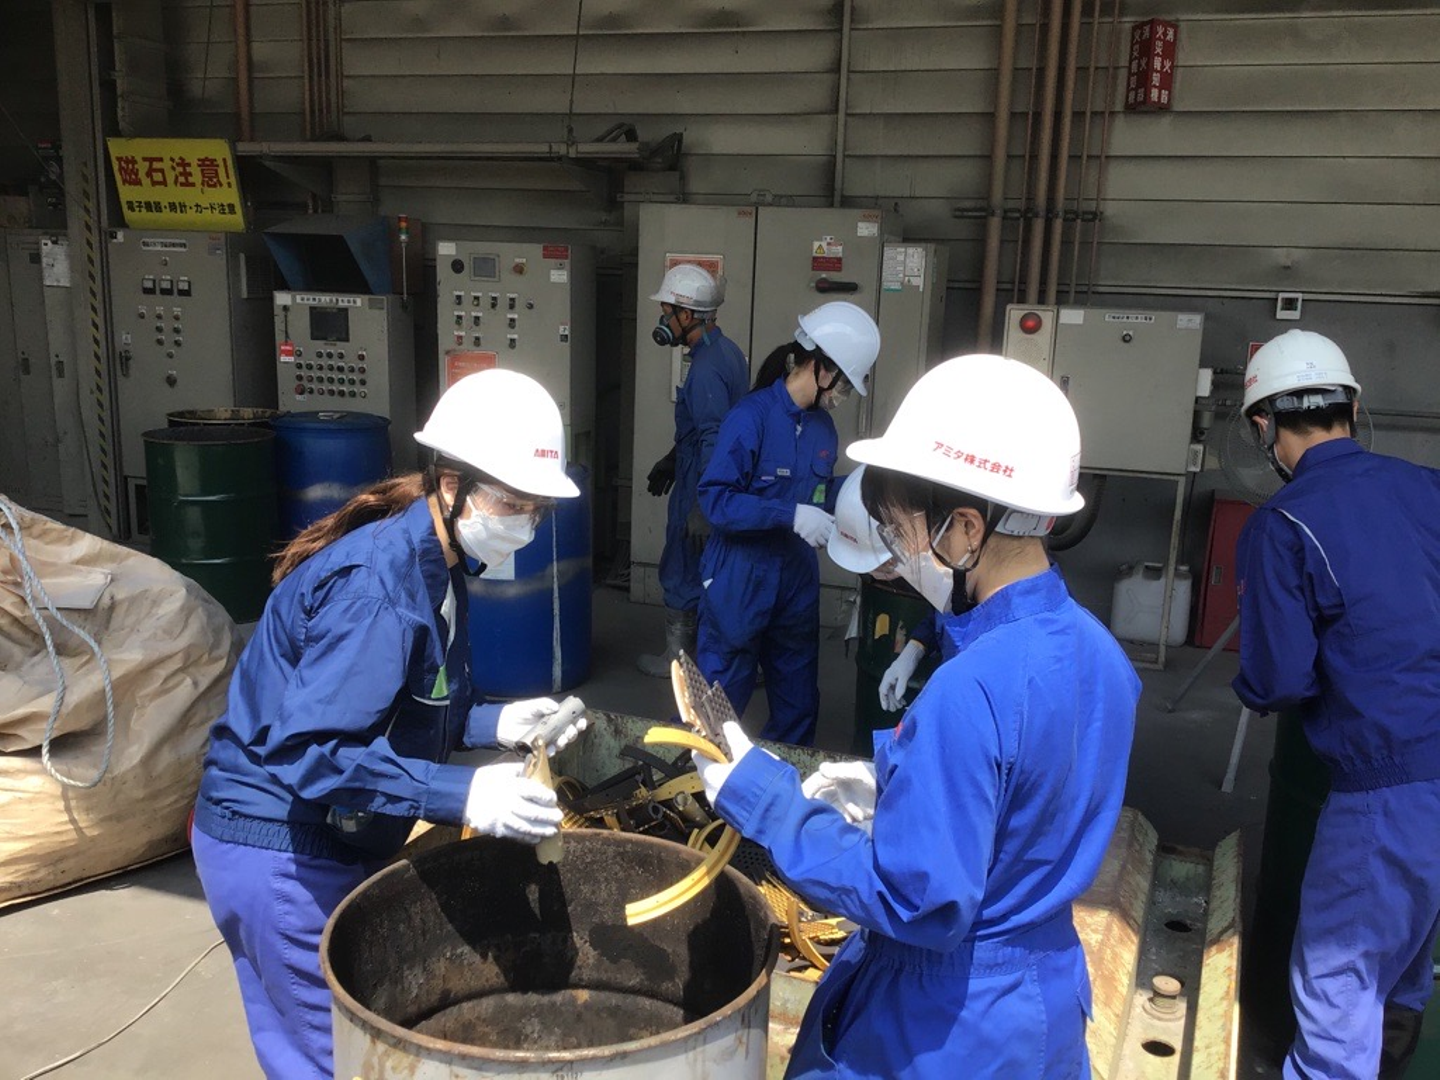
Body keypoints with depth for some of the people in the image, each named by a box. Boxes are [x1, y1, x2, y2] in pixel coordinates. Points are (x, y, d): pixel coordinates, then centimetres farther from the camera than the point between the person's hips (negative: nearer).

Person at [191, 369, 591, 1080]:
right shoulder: (379, 584, -26)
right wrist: (463, 795, -33)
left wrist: (493, 723, -4)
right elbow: (308, 749, -30)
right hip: (284, 855, -9)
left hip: (328, 841, 9)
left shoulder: (429, 567, 3)